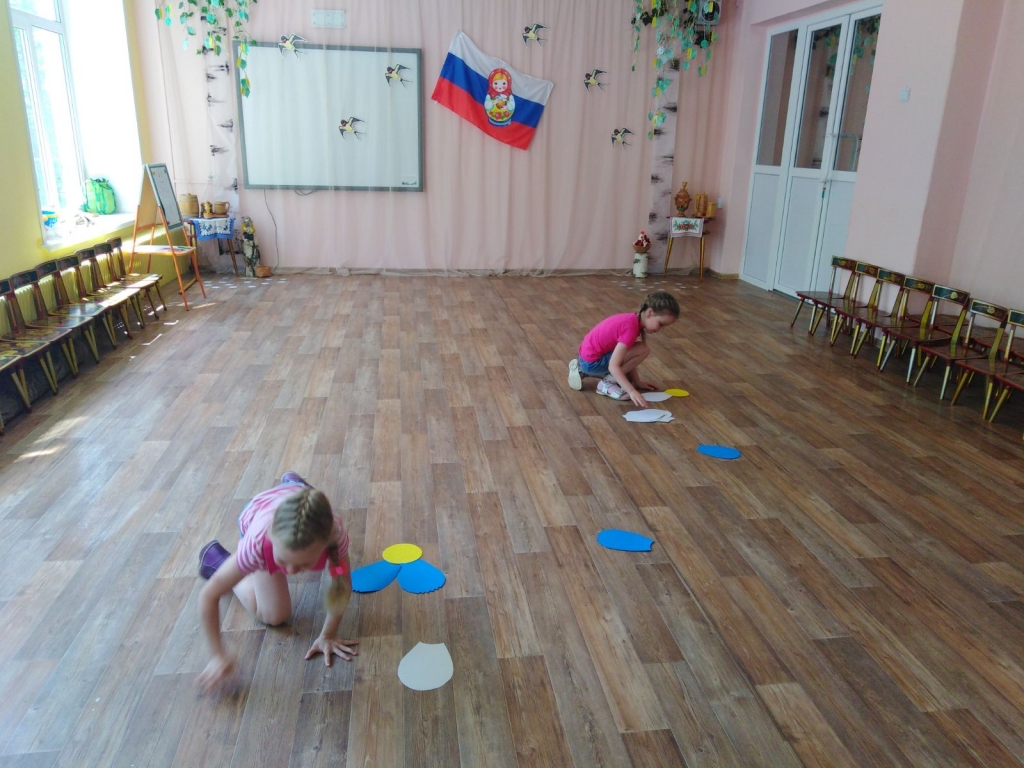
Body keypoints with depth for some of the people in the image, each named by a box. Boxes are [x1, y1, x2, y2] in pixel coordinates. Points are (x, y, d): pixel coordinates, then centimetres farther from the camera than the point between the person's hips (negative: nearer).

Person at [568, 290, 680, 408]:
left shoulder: (633, 319, 2)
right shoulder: (630, 328, -25)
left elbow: (629, 355, 9)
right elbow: (613, 366, -29)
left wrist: (637, 381, 9)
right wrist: (632, 391, -32)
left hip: (589, 355, 9)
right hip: (592, 361, -9)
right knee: (643, 350, -16)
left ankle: (583, 370, 19)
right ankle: (608, 382, -7)